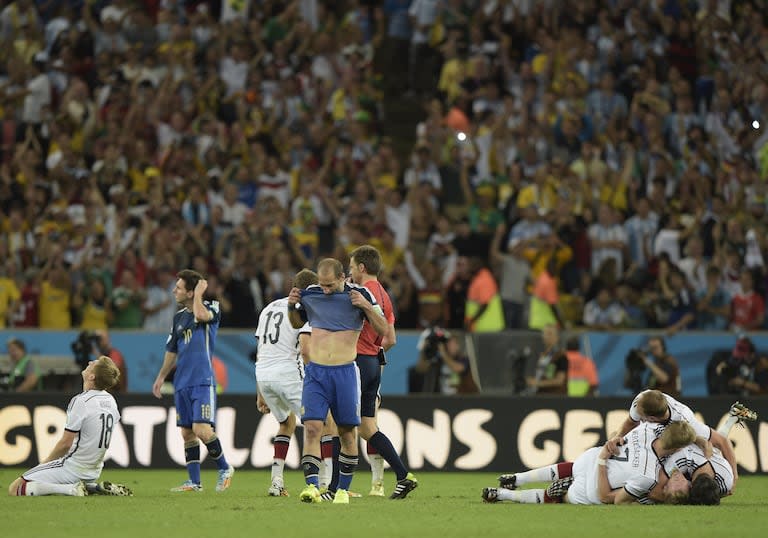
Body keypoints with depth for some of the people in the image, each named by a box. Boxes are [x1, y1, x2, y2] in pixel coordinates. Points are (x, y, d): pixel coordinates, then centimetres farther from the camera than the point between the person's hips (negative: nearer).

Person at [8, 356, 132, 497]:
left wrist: (45, 462, -1)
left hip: (74, 468, -8)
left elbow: (65, 444, -18)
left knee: (15, 488, -8)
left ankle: (72, 489, -16)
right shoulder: (111, 400, 4)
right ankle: (94, 487, 10)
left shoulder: (80, 402, -20)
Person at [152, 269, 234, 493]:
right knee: (187, 433, 6)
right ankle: (194, 481, 11)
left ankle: (224, 468, 4)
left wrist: (199, 293, -11)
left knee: (202, 430, -17)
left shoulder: (211, 308, -2)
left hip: (203, 381, -7)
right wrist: (161, 377, 22)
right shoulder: (179, 317, 16)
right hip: (182, 383, 7)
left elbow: (201, 315, -27)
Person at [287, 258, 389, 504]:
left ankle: (343, 489, 15)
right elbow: (297, 323, 23)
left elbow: (384, 330, -3)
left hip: (345, 372, -1)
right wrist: (292, 307, 2)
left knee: (348, 431, 4)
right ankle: (312, 486, -20)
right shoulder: (310, 294, 4)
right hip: (315, 373, 1)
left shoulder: (360, 294, -3)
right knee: (312, 427, -14)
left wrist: (366, 306, -17)